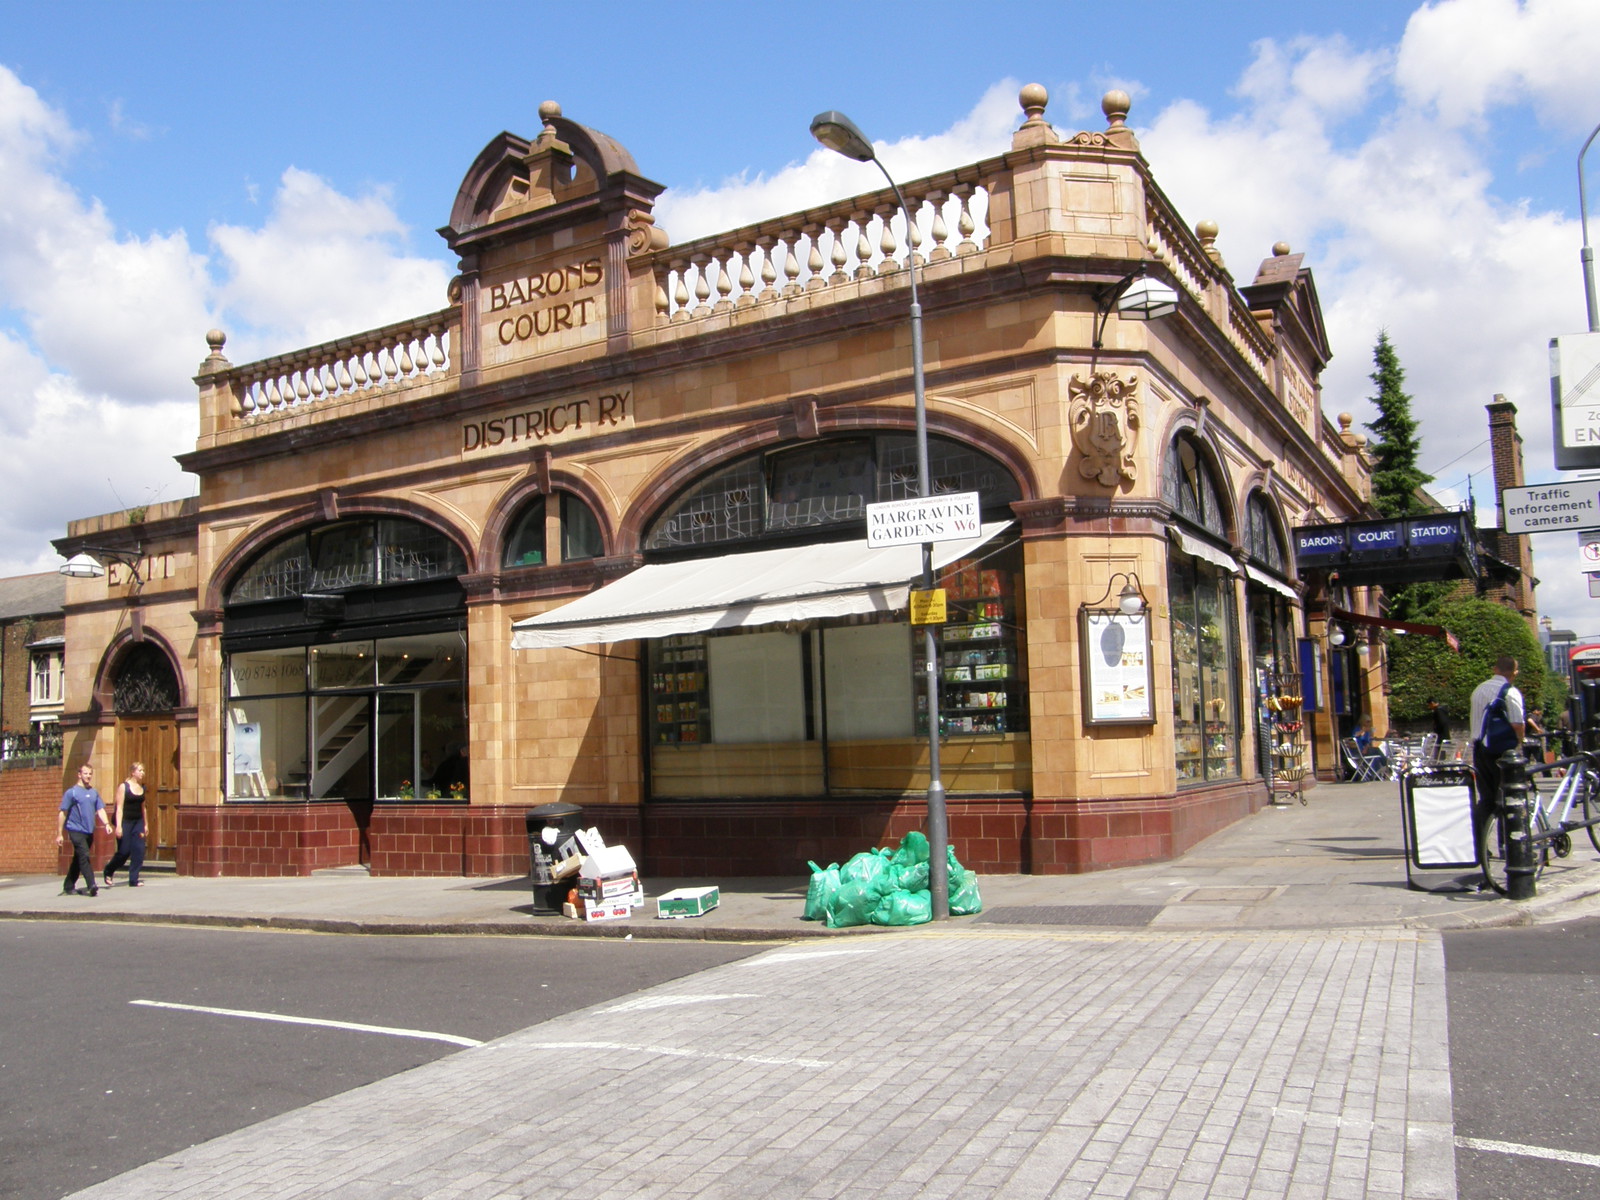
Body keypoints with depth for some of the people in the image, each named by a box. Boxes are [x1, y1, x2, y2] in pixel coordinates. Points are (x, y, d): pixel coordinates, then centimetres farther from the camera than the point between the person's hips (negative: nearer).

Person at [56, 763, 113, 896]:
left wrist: (106, 823, -8)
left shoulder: (94, 792, 11)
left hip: (89, 832, 6)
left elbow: (100, 810, 10)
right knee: (84, 857, -16)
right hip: (76, 830, -6)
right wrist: (59, 834, -5)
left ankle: (68, 887, 22)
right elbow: (62, 813, -3)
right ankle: (92, 886, -22)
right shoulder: (71, 792, -4)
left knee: (78, 860, 12)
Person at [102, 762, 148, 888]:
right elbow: (119, 807, -11)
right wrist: (118, 826, -17)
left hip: (138, 822, 5)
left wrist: (145, 824, 17)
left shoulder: (142, 787, 9)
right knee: (124, 851, -3)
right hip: (125, 821, -5)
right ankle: (107, 871, 24)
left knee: (138, 850, -3)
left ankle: (133, 880, 2)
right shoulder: (123, 787, -8)